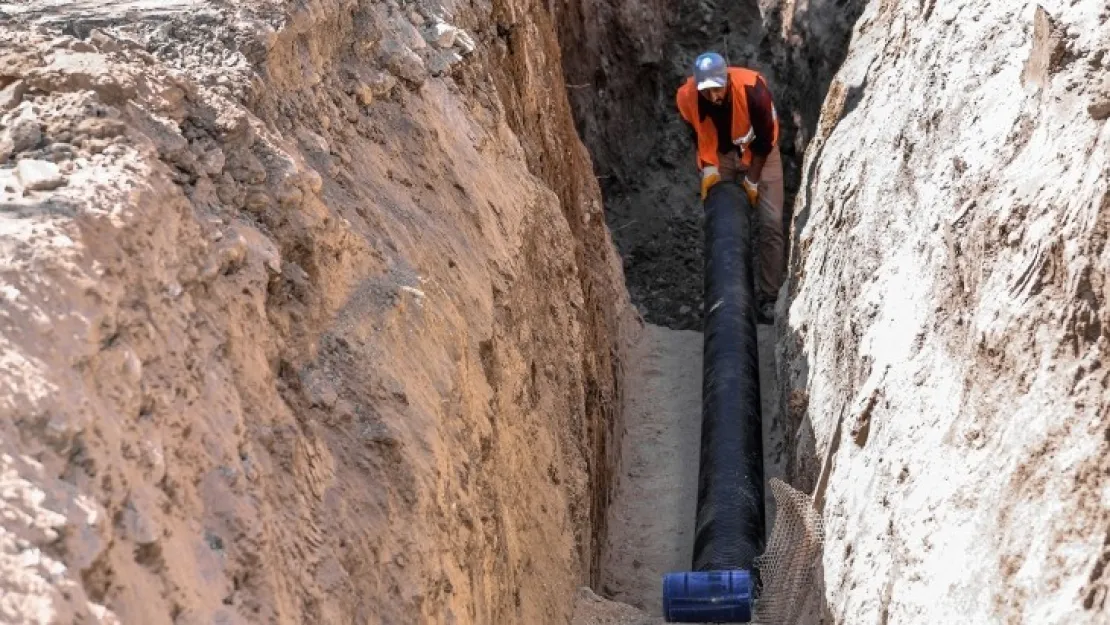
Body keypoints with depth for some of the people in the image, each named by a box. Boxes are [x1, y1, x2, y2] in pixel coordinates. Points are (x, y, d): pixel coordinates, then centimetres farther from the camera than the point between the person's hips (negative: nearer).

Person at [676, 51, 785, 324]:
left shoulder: (752, 88, -36)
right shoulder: (687, 97, -28)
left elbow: (765, 138, -22)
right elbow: (699, 137, -8)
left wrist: (752, 180, -16)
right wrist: (708, 169, -18)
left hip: (759, 152, -2)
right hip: (720, 156, 3)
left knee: (771, 223, -7)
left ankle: (769, 296, 3)